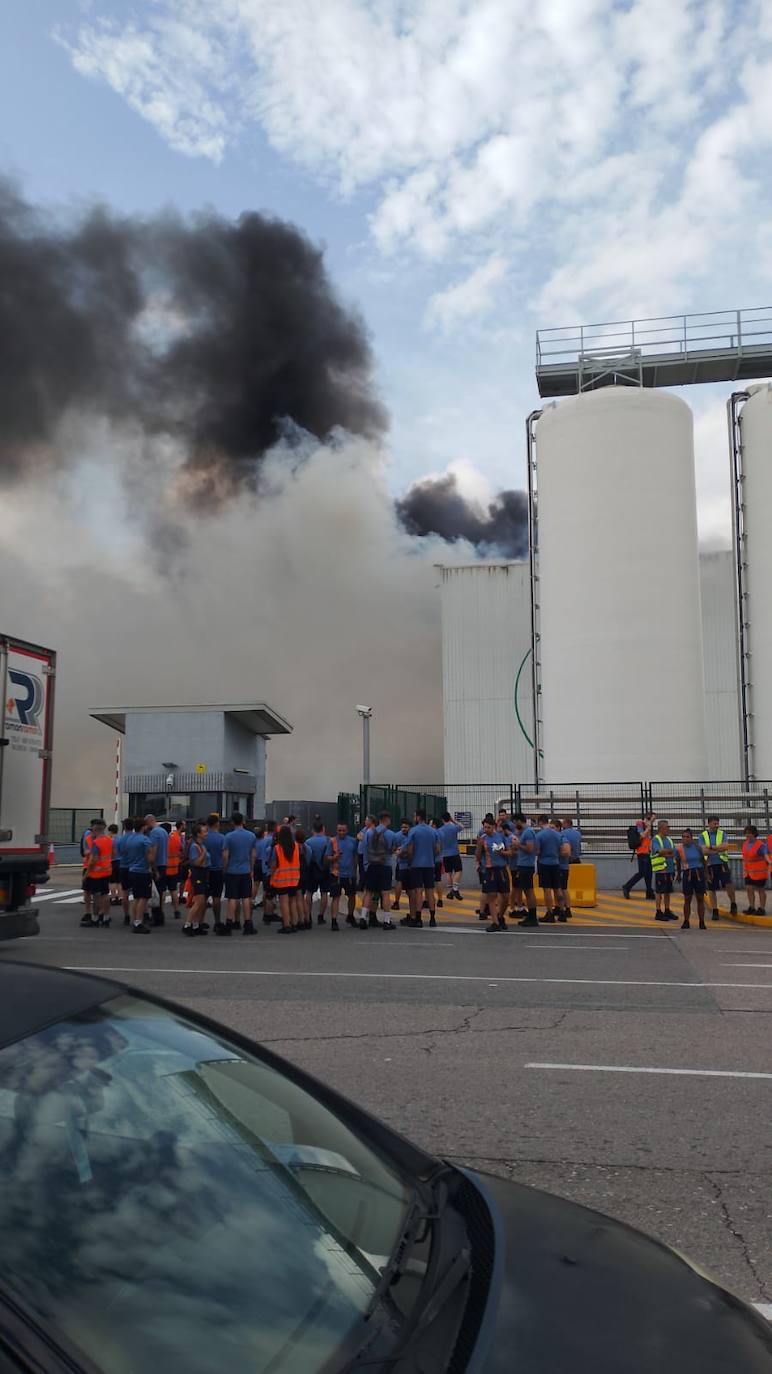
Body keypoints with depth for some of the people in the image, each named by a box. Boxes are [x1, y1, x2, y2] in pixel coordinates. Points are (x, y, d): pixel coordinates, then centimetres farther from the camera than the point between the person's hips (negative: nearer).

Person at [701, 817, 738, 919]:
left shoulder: (722, 834, 7)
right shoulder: (703, 835, 5)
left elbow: (725, 847, -10)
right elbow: (704, 851, -8)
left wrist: (711, 847, -11)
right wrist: (719, 850, -10)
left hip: (722, 863, 0)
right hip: (710, 865, 0)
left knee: (729, 884, -16)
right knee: (711, 889, 4)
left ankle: (733, 904, 7)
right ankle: (714, 912, 13)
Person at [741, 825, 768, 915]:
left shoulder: (761, 845, -16)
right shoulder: (745, 844, 5)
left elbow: (766, 856, -26)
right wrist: (744, 870, 19)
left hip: (759, 872, -6)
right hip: (748, 872, 6)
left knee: (760, 890, 4)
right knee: (749, 889, 3)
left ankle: (762, 909, 13)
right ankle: (752, 908, 11)